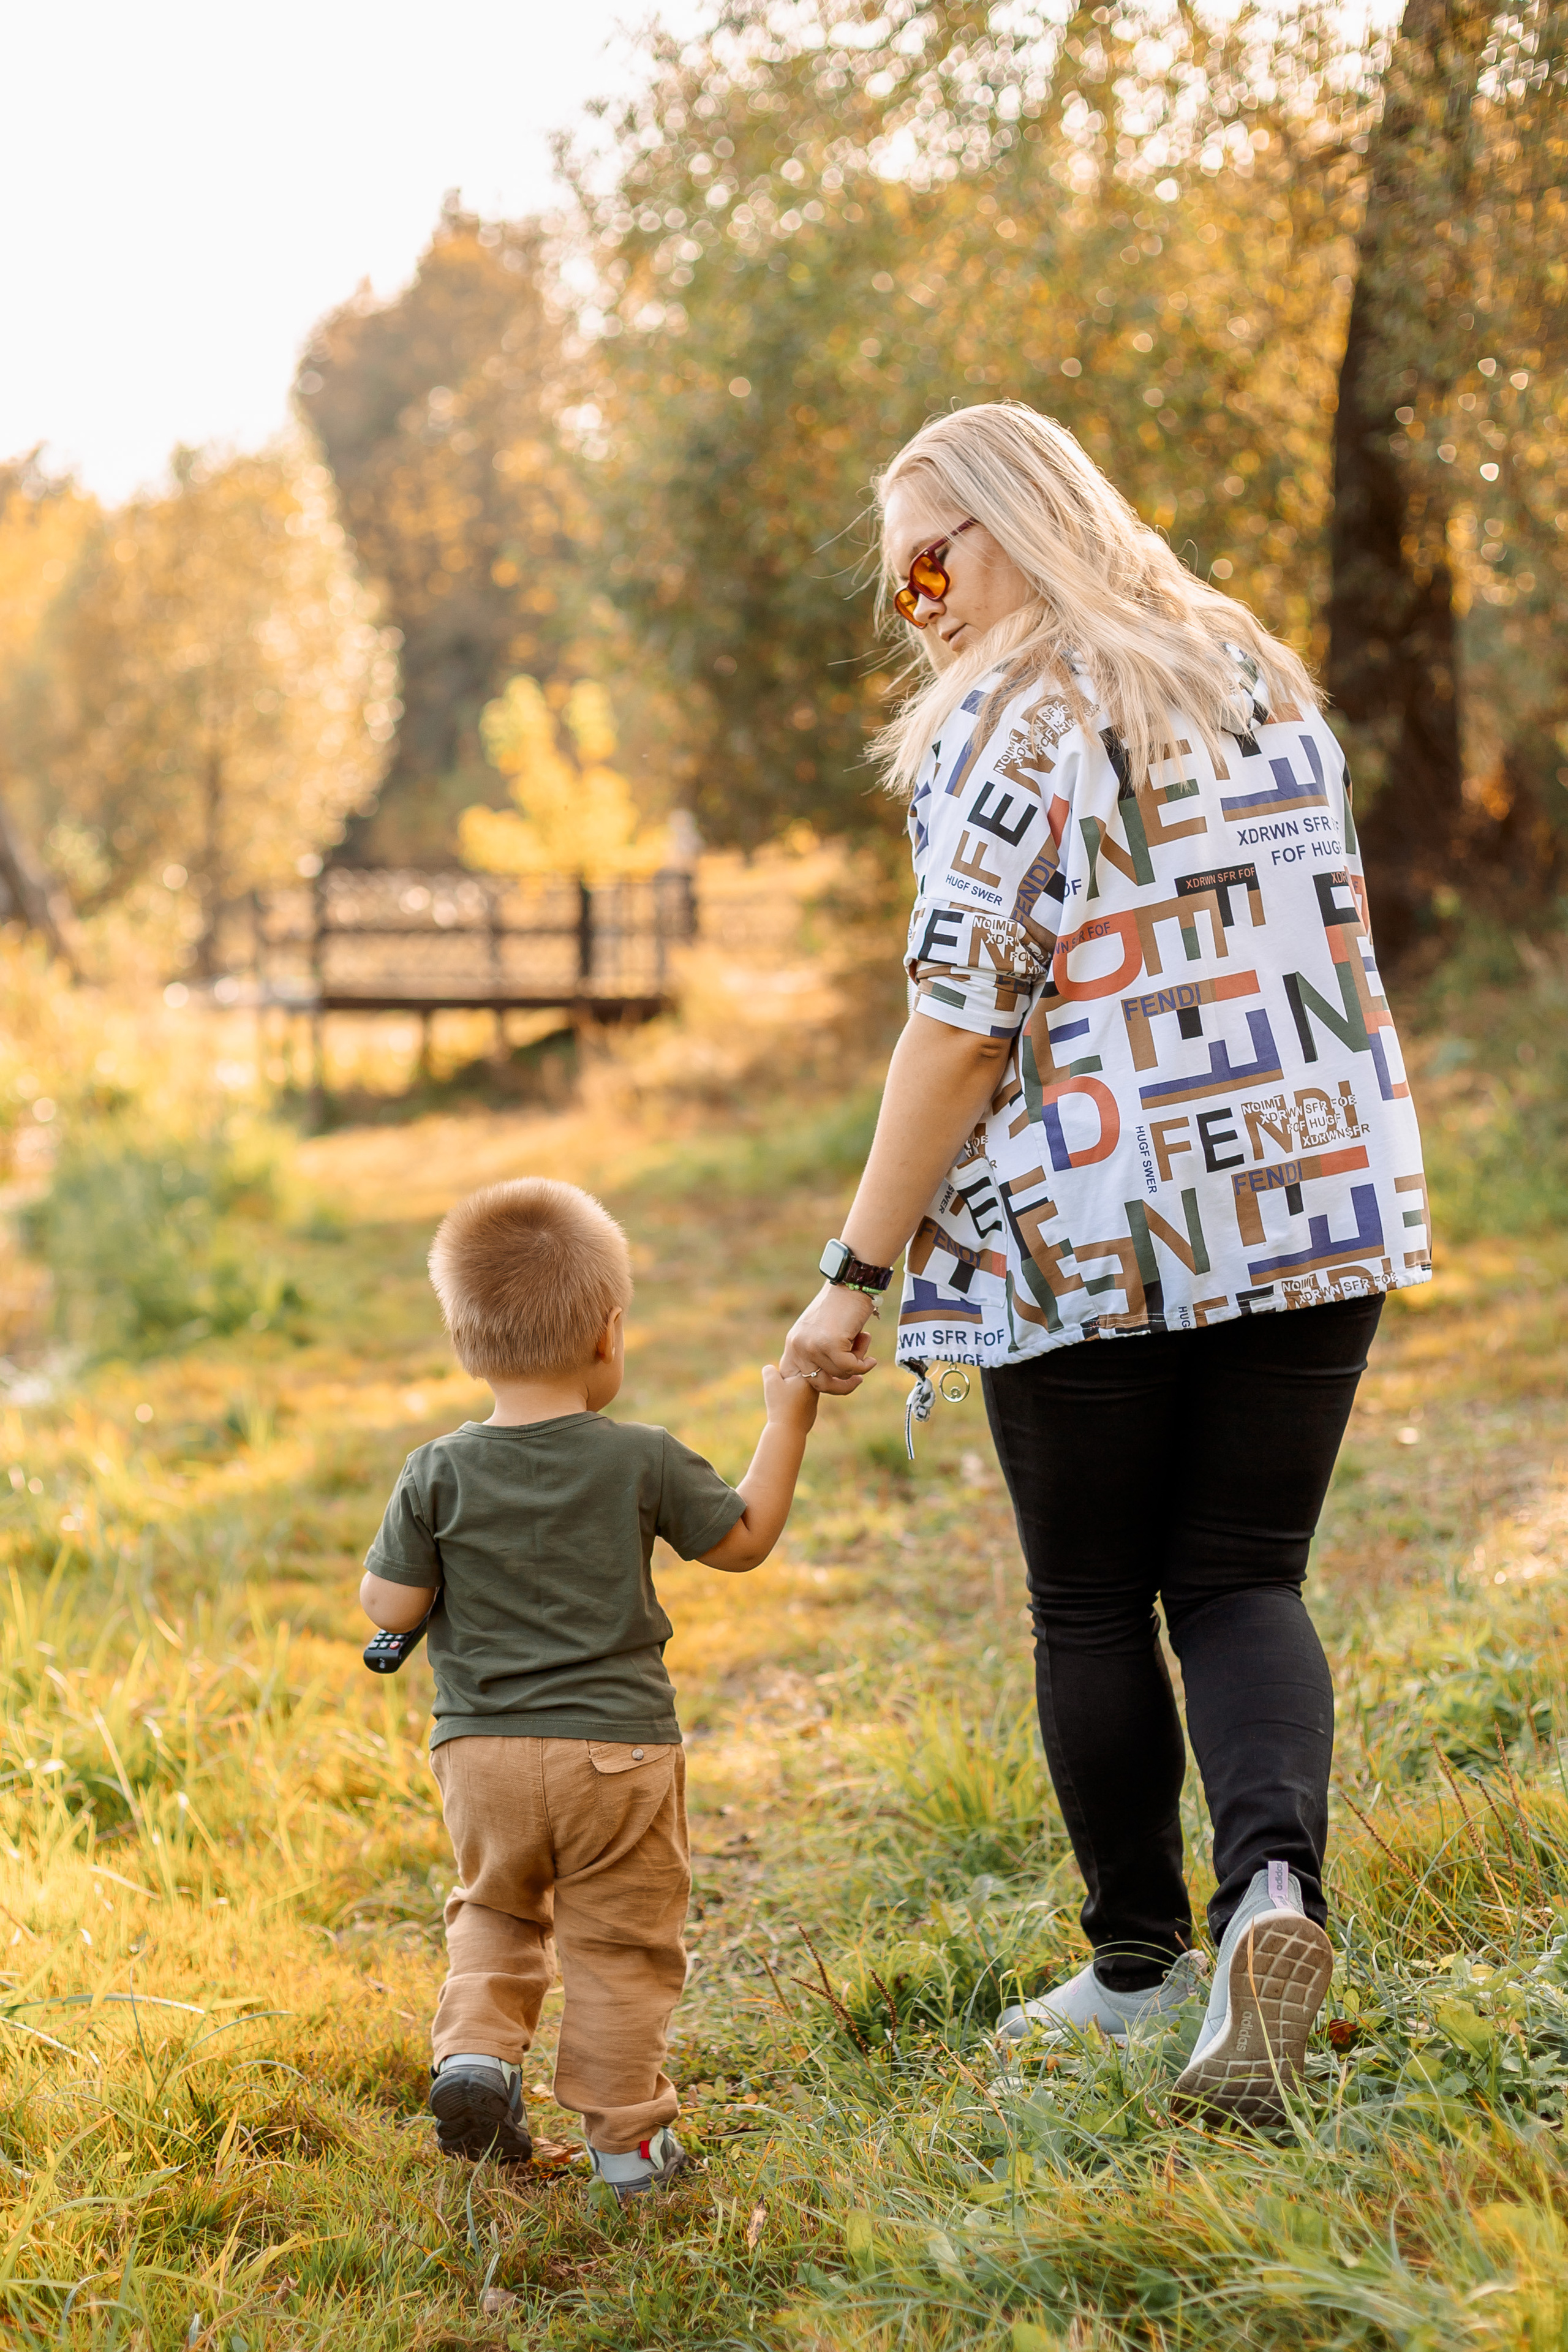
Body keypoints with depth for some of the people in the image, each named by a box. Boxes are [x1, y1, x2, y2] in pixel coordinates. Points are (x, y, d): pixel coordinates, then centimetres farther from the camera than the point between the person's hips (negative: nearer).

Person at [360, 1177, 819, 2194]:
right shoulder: (643, 1462, -7)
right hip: (620, 1748, -2)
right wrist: (788, 1420, 12)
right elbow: (744, 1539, 5)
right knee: (622, 1944, 9)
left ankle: (478, 2045, 4)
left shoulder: (438, 1475, -5)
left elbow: (391, 1608, -3)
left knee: (496, 1912, 25)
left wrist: (387, 1559, 18)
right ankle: (626, 2136, 12)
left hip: (483, 1752, 2)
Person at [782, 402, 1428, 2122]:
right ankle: (1273, 1879, -17)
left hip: (1093, 1231, -5)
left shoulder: (1004, 732, -10)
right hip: (1313, 1201, 5)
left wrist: (857, 1272, -11)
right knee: (1242, 1578, 8)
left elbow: (959, 1028, -15)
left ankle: (1138, 1963, 19)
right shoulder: (1265, 684, 11)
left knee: (1092, 1604, 10)